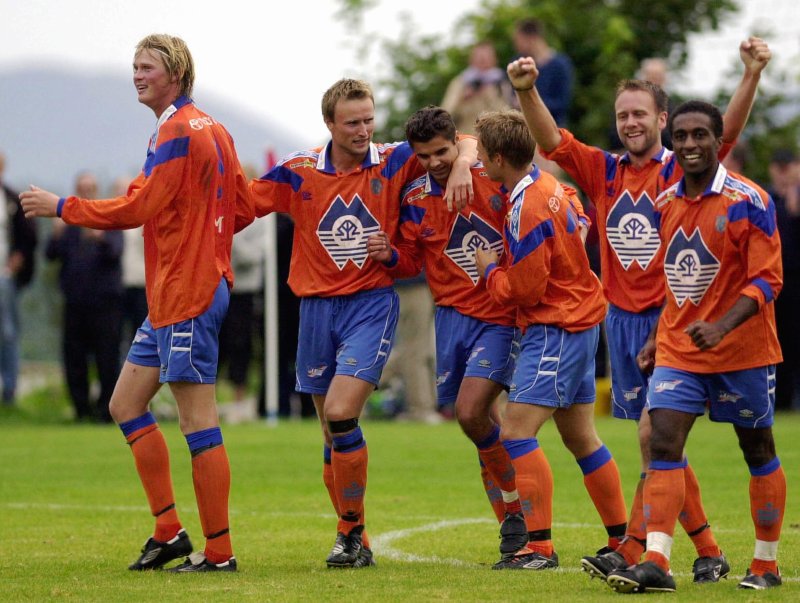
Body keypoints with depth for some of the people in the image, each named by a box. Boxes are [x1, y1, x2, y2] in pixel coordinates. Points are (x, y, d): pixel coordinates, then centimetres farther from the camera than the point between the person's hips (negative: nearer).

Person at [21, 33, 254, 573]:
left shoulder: (178, 132, -14)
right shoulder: (211, 129, 15)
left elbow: (137, 208, -19)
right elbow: (245, 207, 18)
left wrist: (60, 207, -11)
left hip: (186, 295, -10)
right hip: (170, 298, 10)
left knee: (198, 422, -7)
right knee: (127, 404, 14)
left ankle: (219, 553, -5)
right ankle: (169, 532, 14)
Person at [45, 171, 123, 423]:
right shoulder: (67, 221, 12)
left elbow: (116, 251, -12)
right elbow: (51, 254, 2)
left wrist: (101, 238, -33)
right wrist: (56, 236, -18)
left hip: (105, 301, -3)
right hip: (75, 302, 3)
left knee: (107, 359, -7)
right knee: (74, 359, 3)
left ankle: (106, 409, -1)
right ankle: (82, 409, 11)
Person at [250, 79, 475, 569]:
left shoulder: (393, 162, -3)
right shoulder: (298, 173, 0)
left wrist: (461, 164, -20)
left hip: (373, 303, -3)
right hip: (318, 307, 3)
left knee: (341, 414, -19)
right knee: (333, 433, 8)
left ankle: (351, 531, -7)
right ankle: (353, 540, 21)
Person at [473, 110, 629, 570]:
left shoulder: (527, 210, -21)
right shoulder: (550, 185, 7)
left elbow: (523, 289, -20)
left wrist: (490, 269, -1)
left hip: (556, 329, -10)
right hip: (580, 319, 10)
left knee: (517, 431, -12)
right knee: (580, 437, 16)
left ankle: (539, 547, -14)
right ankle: (623, 539, 22)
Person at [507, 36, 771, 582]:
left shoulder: (681, 170, -4)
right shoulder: (604, 172, 8)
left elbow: (727, 131, -18)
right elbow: (552, 141, 0)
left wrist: (752, 76, -33)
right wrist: (527, 90, -16)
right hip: (622, 318, 5)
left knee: (653, 434, -12)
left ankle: (633, 550, -8)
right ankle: (707, 552, 15)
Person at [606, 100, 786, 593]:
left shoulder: (748, 201, -12)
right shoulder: (666, 204, 8)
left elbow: (767, 279, -16)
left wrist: (720, 327, -28)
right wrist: (659, 338, 17)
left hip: (742, 350, -5)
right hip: (678, 349, 5)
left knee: (759, 451, 7)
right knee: (663, 445, -10)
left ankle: (766, 565, 18)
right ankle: (656, 563, -15)